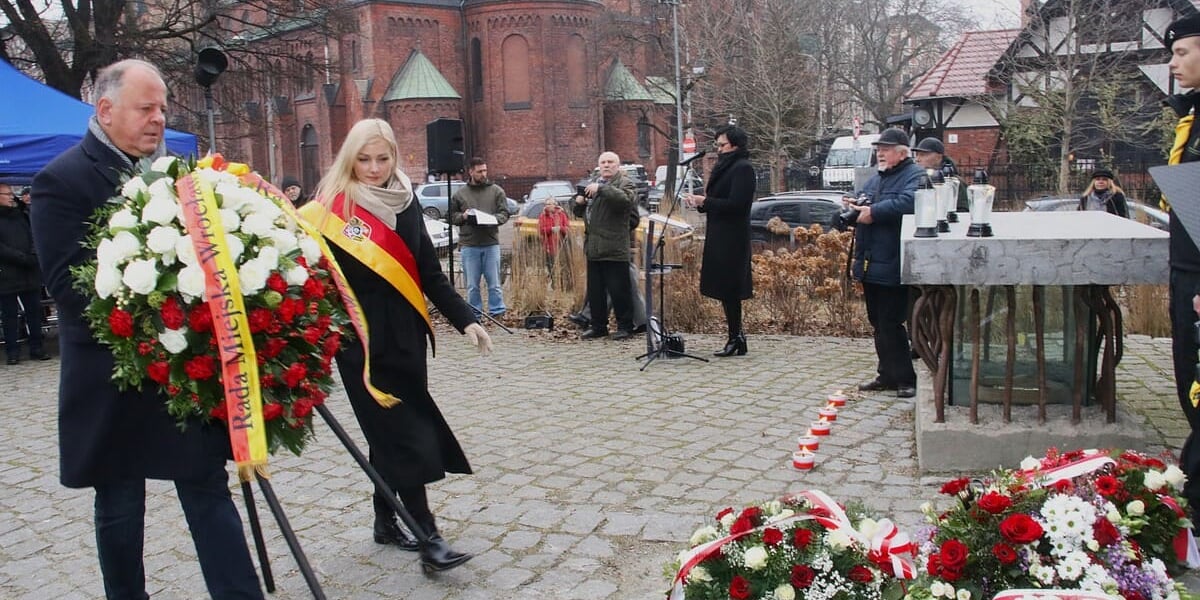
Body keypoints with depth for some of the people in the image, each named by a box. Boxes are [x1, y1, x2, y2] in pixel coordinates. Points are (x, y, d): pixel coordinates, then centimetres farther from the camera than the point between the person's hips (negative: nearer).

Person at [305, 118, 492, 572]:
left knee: (392, 432, 14)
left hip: (405, 335, 5)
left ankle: (386, 521, 30)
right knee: (405, 435, -7)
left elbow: (430, 272, 9)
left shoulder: (405, 201, 8)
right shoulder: (332, 208, -8)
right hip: (363, 341, -5)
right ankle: (429, 538, -1)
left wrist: (465, 320, 3)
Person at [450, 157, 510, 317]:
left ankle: (497, 312, 11)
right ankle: (474, 314, 13)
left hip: (491, 243, 0)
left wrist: (492, 219, -14)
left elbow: (504, 214, 5)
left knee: (494, 282, 3)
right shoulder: (460, 194, 7)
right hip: (469, 245, 0)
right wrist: (463, 216, -9)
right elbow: (452, 215, 11)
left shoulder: (496, 191, 7)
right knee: (472, 285, 5)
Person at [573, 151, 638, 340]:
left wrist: (601, 189, -30)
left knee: (618, 289, -4)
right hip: (593, 247, 7)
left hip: (614, 249, -7)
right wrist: (579, 202, 5)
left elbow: (625, 199, -25)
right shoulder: (592, 183, 22)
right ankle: (598, 326, 21)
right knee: (594, 291, 11)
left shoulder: (626, 184, -1)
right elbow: (580, 212, 28)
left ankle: (625, 326, 7)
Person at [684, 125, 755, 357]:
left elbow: (736, 204, -21)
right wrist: (700, 202, 2)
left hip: (732, 239, -9)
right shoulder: (726, 167, 17)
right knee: (726, 289, 11)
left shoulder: (742, 168, -12)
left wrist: (705, 202, -15)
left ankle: (736, 339, 0)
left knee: (728, 289, -6)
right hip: (721, 237, 9)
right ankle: (736, 337, 18)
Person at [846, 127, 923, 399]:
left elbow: (908, 202, -28)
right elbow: (862, 209, 31)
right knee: (879, 324, 14)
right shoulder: (875, 180, 20)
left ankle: (904, 378, 2)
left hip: (892, 267, -9)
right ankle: (888, 375, 23)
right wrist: (853, 209, 6)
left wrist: (873, 212, -21)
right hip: (871, 264, 9)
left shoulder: (915, 175, -8)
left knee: (890, 324, -8)